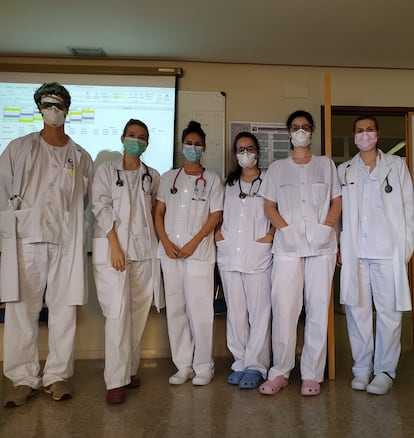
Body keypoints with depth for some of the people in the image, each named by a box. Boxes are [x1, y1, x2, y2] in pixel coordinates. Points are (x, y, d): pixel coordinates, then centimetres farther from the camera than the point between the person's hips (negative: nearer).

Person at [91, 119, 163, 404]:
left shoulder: (153, 176, 14)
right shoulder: (107, 170, 6)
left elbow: (155, 211, 13)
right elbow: (101, 208, -3)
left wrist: (158, 244, 2)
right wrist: (115, 246, -12)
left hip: (144, 250, 3)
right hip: (113, 247, -3)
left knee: (139, 313, 5)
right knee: (118, 313, -9)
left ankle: (131, 369, 20)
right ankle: (116, 380, -2)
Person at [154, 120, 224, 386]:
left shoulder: (212, 180, 6)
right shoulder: (169, 178, 15)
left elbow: (216, 215, -1)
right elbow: (159, 212, 11)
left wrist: (193, 243, -10)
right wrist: (165, 241, -3)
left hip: (199, 253, -3)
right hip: (170, 253, 3)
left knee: (200, 310, -3)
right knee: (175, 309, 5)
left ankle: (204, 366, 10)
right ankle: (183, 365, 16)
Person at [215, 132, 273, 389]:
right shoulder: (229, 183, 17)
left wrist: (270, 235, -11)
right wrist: (217, 232, 8)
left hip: (258, 255, -4)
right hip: (229, 255, 4)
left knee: (259, 312, -2)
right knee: (235, 311, 8)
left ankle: (255, 366, 8)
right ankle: (240, 363, 18)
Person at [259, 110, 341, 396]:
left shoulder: (326, 165, 14)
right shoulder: (277, 168, 13)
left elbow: (337, 203, 10)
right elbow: (269, 206, 7)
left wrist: (325, 228, -8)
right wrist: (287, 230, -9)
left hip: (322, 247, 1)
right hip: (287, 248, 0)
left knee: (318, 309, 2)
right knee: (283, 309, -4)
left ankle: (312, 374, 12)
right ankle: (280, 372, 9)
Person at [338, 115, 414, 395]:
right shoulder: (344, 170, 14)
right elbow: (338, 210, 10)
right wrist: (340, 246, 2)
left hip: (388, 251, -1)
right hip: (355, 252, 2)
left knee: (389, 311, 0)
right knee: (357, 309, 4)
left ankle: (385, 371, 13)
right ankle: (362, 369, 16)